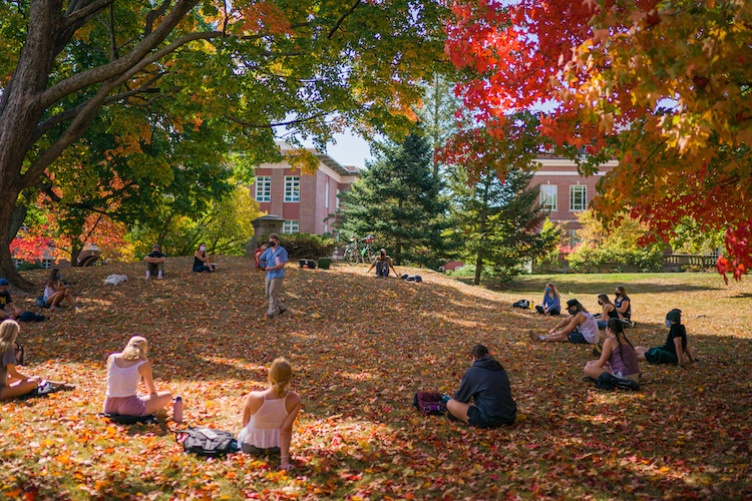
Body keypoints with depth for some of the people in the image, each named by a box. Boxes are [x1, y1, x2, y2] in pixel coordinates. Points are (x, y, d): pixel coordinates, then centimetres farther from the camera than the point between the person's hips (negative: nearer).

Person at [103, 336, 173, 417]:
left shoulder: (112, 358, 6)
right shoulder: (143, 364, -4)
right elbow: (152, 391, 8)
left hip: (109, 409, 6)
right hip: (130, 408, -6)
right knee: (167, 396, 10)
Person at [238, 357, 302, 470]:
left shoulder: (254, 397, -31)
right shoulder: (294, 400, -28)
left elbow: (245, 423, -12)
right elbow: (286, 430, -24)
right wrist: (284, 460, -16)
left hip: (250, 447, -1)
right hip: (276, 448, 1)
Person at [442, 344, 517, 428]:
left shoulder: (472, 372, -6)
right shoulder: (500, 369, 12)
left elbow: (460, 397, 6)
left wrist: (454, 398, 30)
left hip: (490, 421, -7)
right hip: (510, 418, 7)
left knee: (451, 404, -2)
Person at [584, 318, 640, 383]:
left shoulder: (610, 341, -8)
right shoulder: (624, 340, 16)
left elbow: (601, 363, -3)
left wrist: (590, 365, 17)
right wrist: (595, 362, 29)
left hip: (624, 378, -9)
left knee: (587, 369, -9)